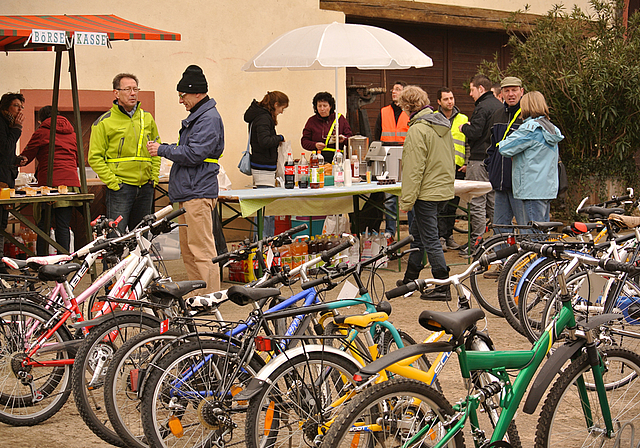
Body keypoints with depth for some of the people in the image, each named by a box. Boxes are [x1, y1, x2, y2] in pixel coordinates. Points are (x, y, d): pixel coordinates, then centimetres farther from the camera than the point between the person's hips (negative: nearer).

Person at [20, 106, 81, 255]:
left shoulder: (41, 132, 4)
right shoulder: (71, 133, 18)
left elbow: (25, 158, 11)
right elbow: (78, 160, 27)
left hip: (50, 183, -4)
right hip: (71, 181, 4)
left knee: (43, 225, 2)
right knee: (63, 226, 4)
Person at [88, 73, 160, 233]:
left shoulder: (147, 118, 11)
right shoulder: (105, 122, -4)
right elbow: (95, 158, -5)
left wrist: (154, 176, 10)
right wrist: (112, 182, -12)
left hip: (145, 186, 5)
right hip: (119, 188, -5)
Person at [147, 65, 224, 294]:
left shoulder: (209, 118, -13)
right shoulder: (196, 116, 20)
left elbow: (193, 154, -20)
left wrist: (162, 150, -10)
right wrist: (164, 148, 7)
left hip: (198, 193, -11)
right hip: (186, 193, 11)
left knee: (202, 249, -9)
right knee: (188, 250, 14)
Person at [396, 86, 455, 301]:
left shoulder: (418, 130, -18)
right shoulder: (442, 124, 9)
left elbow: (414, 168, -20)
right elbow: (448, 159, 18)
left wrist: (407, 199, -15)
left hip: (427, 192, -10)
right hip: (444, 188, 10)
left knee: (430, 239, -4)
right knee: (416, 233, 21)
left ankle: (443, 288, -1)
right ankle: (410, 279, 32)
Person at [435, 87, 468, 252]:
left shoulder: (463, 119, 11)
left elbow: (469, 143, 14)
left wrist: (468, 163, 4)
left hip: (458, 167, 3)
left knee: (453, 204, 8)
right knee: (440, 204, -8)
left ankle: (449, 235, 17)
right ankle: (440, 236, -6)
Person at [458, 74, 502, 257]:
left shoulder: (482, 107, -14)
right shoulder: (499, 106, 15)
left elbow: (474, 132, -21)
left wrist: (464, 127, -1)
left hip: (481, 159, -9)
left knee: (477, 202, -5)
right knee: (493, 201, 13)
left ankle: (477, 244, -4)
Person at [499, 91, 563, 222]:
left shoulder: (530, 128, -14)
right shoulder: (550, 128, 12)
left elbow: (505, 149, -15)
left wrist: (502, 142, 9)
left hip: (533, 190, -9)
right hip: (549, 188, 9)